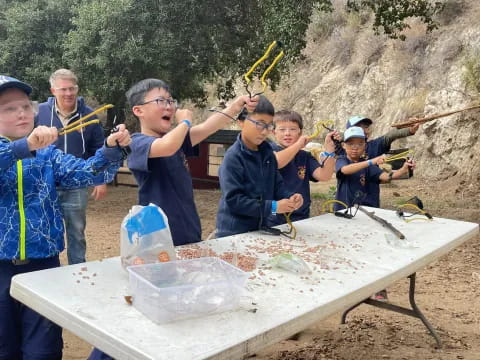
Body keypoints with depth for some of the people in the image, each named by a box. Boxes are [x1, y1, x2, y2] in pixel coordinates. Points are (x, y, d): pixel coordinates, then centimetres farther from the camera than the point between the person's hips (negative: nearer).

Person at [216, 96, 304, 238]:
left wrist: (290, 197, -12)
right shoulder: (233, 157, -18)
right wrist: (272, 207, -25)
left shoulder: (268, 153, 5)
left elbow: (277, 185, 10)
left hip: (260, 228, 7)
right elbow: (233, 200, -23)